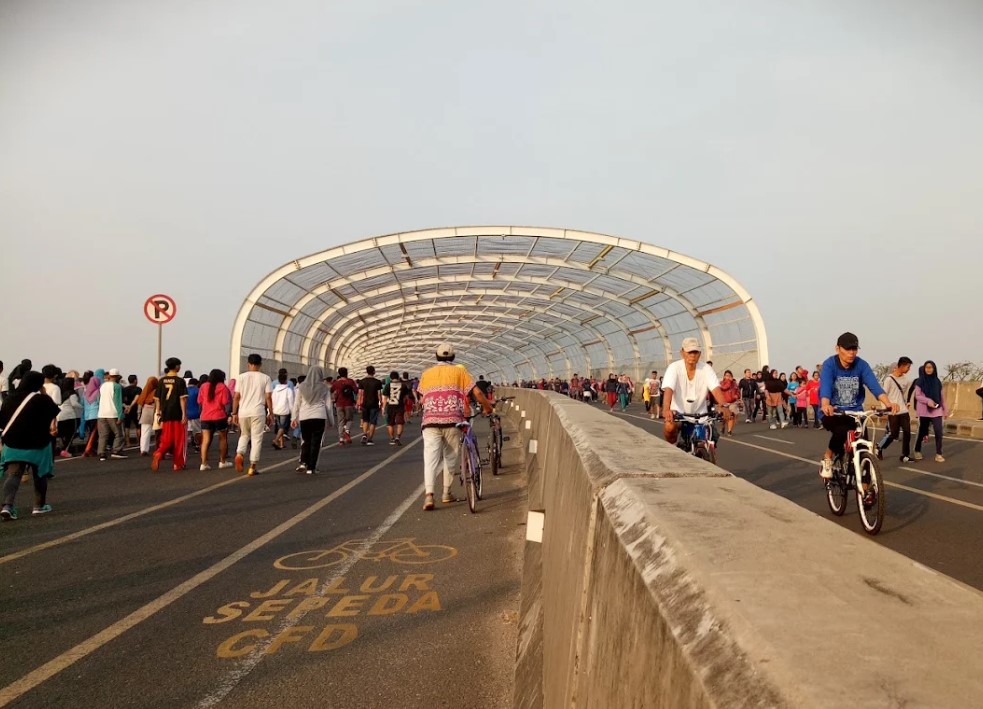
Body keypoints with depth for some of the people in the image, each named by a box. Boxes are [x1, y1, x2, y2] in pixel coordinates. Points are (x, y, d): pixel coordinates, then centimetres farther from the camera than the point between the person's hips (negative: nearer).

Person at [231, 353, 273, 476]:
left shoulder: (241, 377, 5)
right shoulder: (265, 378, 1)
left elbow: (236, 397, 4)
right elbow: (268, 398, -2)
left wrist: (234, 413, 11)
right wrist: (270, 414, 4)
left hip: (243, 412, 2)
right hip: (258, 412, -2)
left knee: (244, 435, 22)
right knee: (256, 438, 4)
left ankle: (240, 453, -4)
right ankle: (253, 467, 2)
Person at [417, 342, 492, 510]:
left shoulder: (426, 374, 16)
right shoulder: (459, 371, 9)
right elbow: (476, 392, 4)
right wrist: (487, 407, 19)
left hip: (430, 421, 1)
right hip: (452, 420, -1)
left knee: (431, 457, -4)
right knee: (451, 457, 14)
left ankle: (428, 494, -20)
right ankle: (446, 493, 20)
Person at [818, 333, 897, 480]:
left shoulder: (861, 365, -6)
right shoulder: (829, 365, -15)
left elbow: (874, 385, -19)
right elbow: (825, 387, -31)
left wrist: (888, 403, -38)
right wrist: (826, 406, -52)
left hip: (855, 412, 3)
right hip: (832, 413, -3)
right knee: (842, 431, -34)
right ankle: (827, 459, -6)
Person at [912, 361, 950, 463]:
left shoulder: (937, 381, 9)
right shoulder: (919, 381, -1)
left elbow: (942, 396, 12)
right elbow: (917, 396, -5)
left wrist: (946, 409, 11)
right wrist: (928, 401, -21)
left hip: (937, 410, 2)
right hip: (924, 411, -2)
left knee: (938, 431, -9)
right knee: (922, 431, 6)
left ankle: (938, 454, -3)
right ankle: (917, 451, 24)